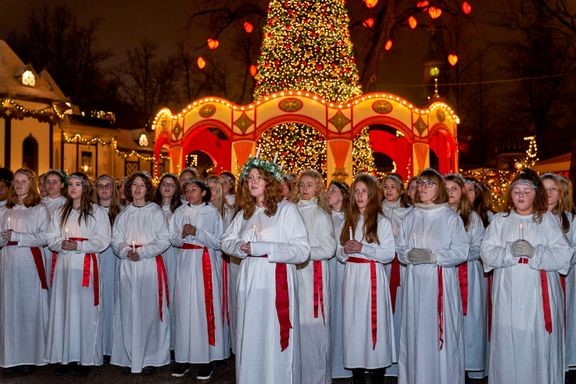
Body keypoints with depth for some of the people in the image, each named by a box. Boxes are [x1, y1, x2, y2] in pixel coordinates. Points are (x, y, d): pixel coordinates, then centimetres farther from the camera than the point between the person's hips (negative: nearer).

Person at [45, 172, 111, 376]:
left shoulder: (97, 212, 2)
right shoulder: (59, 213, 17)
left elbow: (103, 240, -5)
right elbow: (51, 238, 10)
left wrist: (78, 246, -16)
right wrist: (62, 244, -11)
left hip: (86, 265, -4)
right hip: (64, 265, 4)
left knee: (84, 309, -4)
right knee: (64, 308, 3)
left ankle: (85, 358, 2)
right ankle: (66, 356, 11)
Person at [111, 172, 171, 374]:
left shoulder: (156, 212, 3)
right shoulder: (123, 215, 13)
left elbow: (164, 240, -4)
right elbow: (116, 240, 8)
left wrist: (142, 252, -14)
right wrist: (126, 251, -12)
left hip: (150, 264, -3)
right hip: (127, 265, 3)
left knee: (149, 310, -1)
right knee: (128, 310, 3)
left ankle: (151, 358, 7)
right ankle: (129, 357, 13)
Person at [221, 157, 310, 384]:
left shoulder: (287, 209, -6)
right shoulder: (245, 213, 14)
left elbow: (302, 251, -12)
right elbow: (226, 242, 20)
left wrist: (261, 248, -15)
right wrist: (241, 247, -3)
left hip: (277, 282, -5)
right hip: (249, 281, 6)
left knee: (275, 339, -1)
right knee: (250, 339, 11)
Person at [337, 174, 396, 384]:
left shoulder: (382, 221, -1)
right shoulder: (349, 220, 13)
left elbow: (389, 254, -8)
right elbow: (340, 253, 14)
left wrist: (363, 248, -16)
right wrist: (345, 250, -8)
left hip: (373, 276, -4)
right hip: (352, 276, 4)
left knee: (374, 321, -2)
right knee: (353, 322, 5)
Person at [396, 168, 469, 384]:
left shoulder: (450, 218, -2)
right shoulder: (410, 218, 11)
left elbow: (461, 252, -6)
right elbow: (400, 249, 12)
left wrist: (432, 256, -16)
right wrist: (409, 255, -9)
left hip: (441, 283, -3)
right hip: (415, 283, 4)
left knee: (439, 333, -1)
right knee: (415, 334, 6)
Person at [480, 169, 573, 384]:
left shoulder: (548, 220, 7)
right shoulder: (500, 220, 10)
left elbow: (564, 256, -2)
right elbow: (487, 253, 1)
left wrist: (535, 252, -17)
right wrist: (509, 252, -17)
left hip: (539, 295, -1)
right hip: (508, 296, 1)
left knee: (539, 346, 1)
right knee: (509, 346, 1)